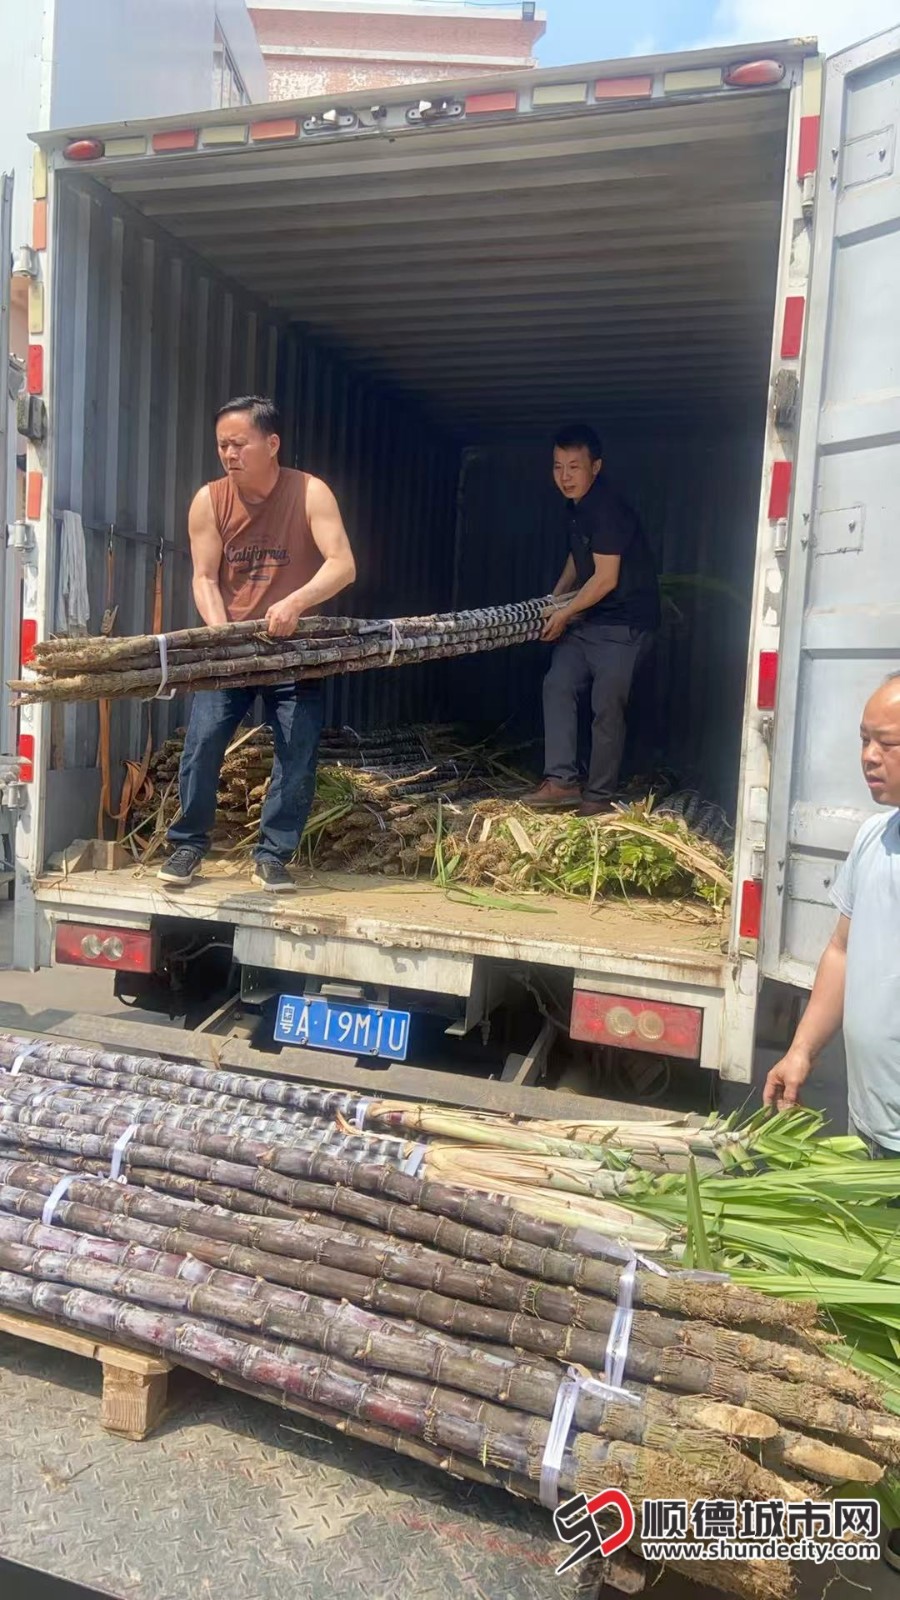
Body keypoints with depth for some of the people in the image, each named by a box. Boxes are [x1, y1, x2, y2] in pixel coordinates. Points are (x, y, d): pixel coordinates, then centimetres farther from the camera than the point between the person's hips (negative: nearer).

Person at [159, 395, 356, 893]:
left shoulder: (311, 493, -12)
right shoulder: (209, 500, -4)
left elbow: (343, 564, -22)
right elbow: (204, 578, -6)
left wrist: (296, 602, -39)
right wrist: (220, 635, -24)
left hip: (293, 647, -1)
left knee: (298, 754, -6)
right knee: (201, 743, -7)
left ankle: (272, 855, 8)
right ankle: (188, 844, 11)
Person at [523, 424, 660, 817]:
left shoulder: (608, 509, -19)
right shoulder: (576, 507, 10)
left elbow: (606, 578, -20)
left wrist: (564, 614, -11)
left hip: (624, 622, -9)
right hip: (588, 618, 9)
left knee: (607, 707, -6)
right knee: (558, 685, -1)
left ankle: (598, 796, 4)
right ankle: (562, 781, -1)